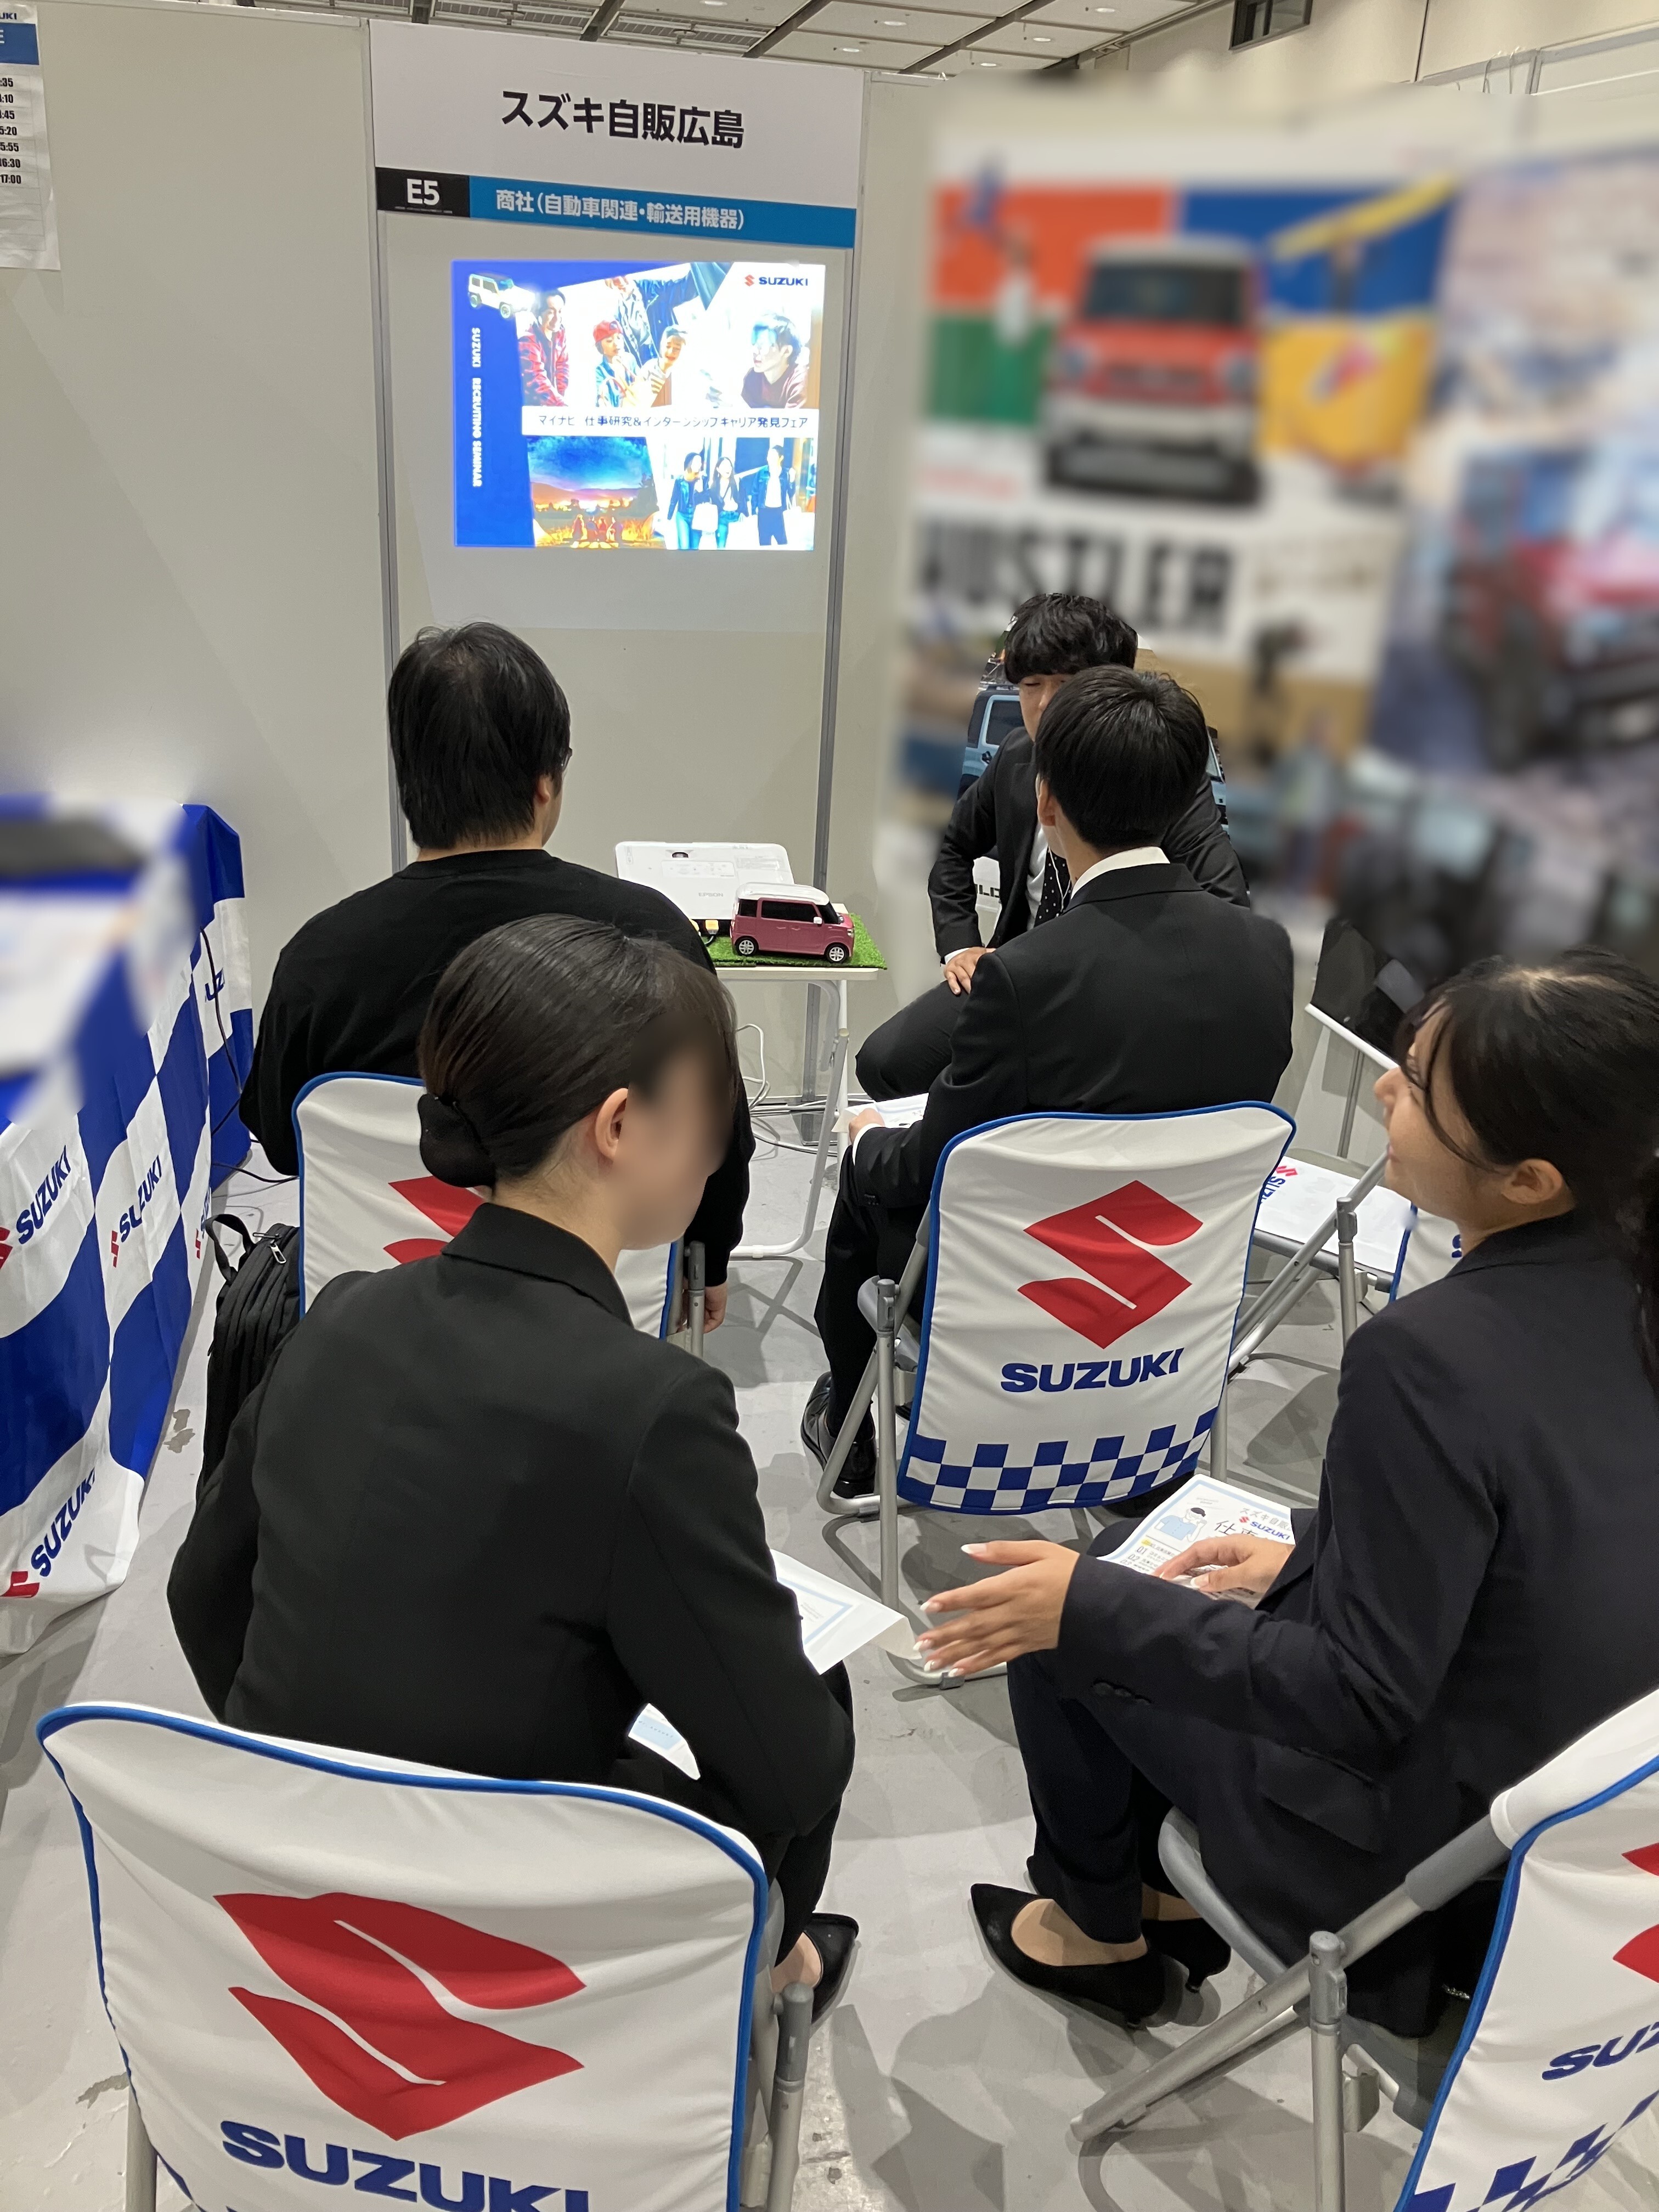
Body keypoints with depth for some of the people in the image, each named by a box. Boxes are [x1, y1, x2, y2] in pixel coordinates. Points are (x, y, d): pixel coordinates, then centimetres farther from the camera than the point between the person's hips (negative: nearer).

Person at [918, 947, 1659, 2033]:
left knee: (1062, 1624, 10)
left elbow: (1361, 1705, -26)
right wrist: (1304, 1554, 11)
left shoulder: (1431, 1355, -34)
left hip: (1424, 1848, -7)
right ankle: (1173, 1893, 36)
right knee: (1112, 1569, 20)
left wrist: (1090, 1608, -20)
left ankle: (1101, 1927, 34)